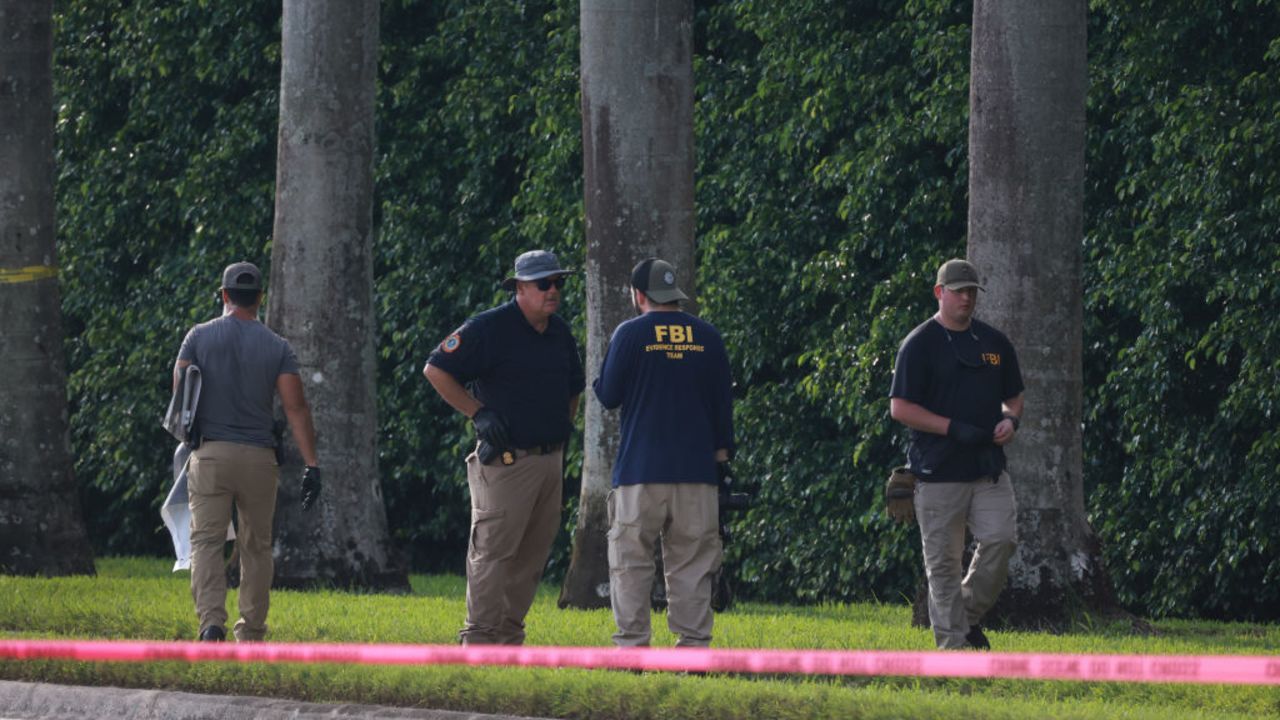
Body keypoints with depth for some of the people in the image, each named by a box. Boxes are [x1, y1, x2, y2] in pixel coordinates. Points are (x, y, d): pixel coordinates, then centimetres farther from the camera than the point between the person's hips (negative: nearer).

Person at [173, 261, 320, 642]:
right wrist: (311, 464, -7)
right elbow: (296, 407, -5)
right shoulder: (277, 346, 3)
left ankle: (212, 622, -24)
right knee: (256, 546, 12)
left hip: (211, 453, -1)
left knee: (206, 540, -4)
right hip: (259, 457, 1)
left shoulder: (200, 337, 2)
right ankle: (251, 634, 14)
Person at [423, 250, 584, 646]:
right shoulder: (489, 328, -9)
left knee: (533, 554, 9)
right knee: (494, 551, -8)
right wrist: (479, 414, -12)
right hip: (506, 460, -8)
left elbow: (573, 387, 31)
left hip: (550, 459, 8)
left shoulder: (560, 333, 14)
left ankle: (509, 639, 15)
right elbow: (435, 370, -9)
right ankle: (479, 639, -6)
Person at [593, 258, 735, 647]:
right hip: (697, 469, 3)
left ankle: (631, 645, -4)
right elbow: (723, 402, 11)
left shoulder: (630, 334, -3)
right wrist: (721, 454, 17)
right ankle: (693, 645, 0)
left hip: (640, 469, -3)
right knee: (692, 561, 4)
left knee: (631, 560, 1)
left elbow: (608, 395, 0)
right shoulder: (707, 336, 7)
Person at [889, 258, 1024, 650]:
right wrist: (954, 428, -17)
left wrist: (1011, 419, -2)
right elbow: (900, 408, -8)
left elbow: (1013, 396, 23)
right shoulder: (919, 345, -3)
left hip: (989, 468, 4)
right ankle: (953, 642, 4)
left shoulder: (995, 342, 14)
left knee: (1000, 539, -11)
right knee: (944, 562, -2)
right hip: (939, 473, -4)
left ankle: (970, 615, 11)